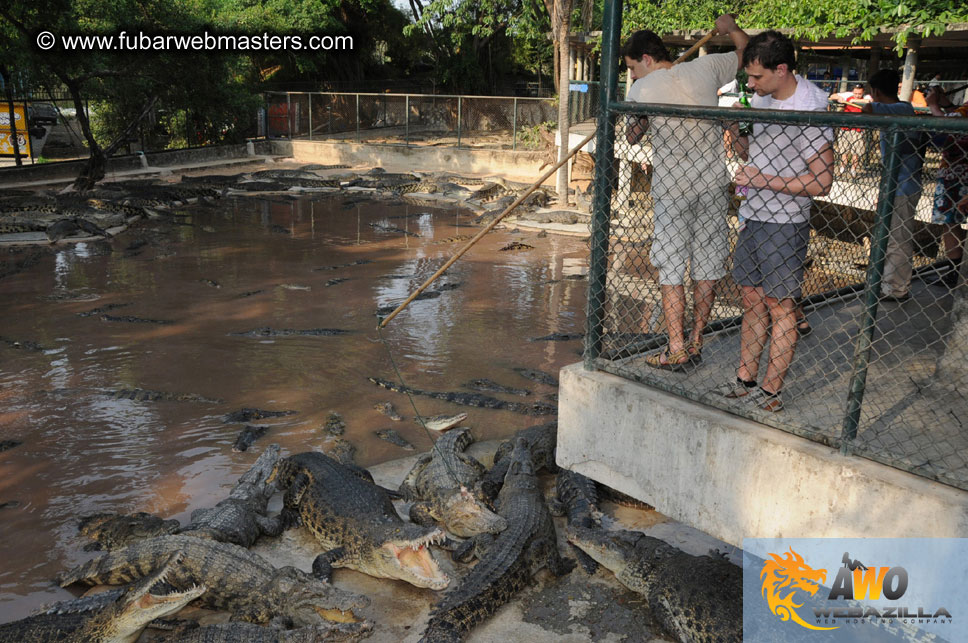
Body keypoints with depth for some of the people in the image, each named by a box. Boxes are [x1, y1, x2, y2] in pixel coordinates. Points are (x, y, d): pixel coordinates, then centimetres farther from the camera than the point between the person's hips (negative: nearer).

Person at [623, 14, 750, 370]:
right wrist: (730, 27, 40)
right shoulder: (705, 67, 4)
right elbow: (746, 52, 23)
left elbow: (632, 137, 6)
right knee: (706, 267, 10)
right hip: (713, 184, 4)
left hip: (672, 190, -4)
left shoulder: (643, 88, -6)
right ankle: (695, 343, 18)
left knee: (671, 269, 3)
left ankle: (676, 350, 4)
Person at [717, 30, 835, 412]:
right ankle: (745, 380, 23)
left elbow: (821, 182, -20)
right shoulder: (762, 98, 7)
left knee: (780, 307, 1)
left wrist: (763, 180, -22)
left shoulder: (810, 110, -19)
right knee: (752, 300, 13)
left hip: (785, 223, -8)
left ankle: (771, 393, 10)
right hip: (754, 217, 8)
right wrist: (738, 141, -2)